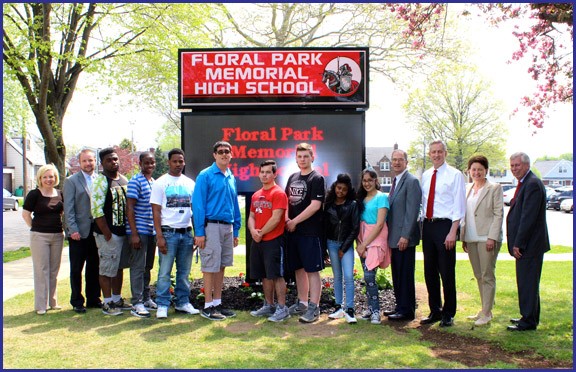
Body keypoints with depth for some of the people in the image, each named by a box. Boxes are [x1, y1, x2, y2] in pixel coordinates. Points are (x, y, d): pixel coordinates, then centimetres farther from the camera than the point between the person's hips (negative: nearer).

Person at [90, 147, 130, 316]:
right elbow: (97, 210, -16)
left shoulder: (124, 180, 12)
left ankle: (117, 299, 27)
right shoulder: (100, 181, -11)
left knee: (119, 267, 15)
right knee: (107, 269, 0)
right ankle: (107, 303, 10)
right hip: (108, 234, -7)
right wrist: (107, 234, -17)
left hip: (123, 231, 7)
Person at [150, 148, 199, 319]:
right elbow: (156, 211, -4)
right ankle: (162, 305, 9)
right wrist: (159, 236, -11)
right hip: (168, 232, -3)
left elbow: (195, 209, 13)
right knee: (164, 272, 0)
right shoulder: (160, 183, 0)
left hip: (187, 233, 4)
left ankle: (183, 302, 21)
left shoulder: (190, 183, 11)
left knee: (184, 271, 10)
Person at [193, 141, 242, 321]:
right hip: (212, 226, -6)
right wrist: (199, 232, -14)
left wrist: (236, 231, 13)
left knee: (221, 266, 11)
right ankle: (208, 306, 8)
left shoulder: (232, 178, 13)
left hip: (228, 227, 6)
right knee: (210, 267, -1)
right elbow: (198, 205, -10)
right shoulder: (205, 176, -6)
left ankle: (217, 303, 21)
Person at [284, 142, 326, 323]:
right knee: (298, 268, 14)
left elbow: (315, 206, -16)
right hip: (293, 231, 7)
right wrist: (287, 219, 1)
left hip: (311, 232, -7)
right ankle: (302, 303, 26)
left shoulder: (317, 179, -8)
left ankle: (314, 308, 3)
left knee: (312, 270, -3)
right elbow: (287, 200, 19)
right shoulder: (292, 178, 14)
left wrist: (295, 222, -12)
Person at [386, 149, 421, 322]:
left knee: (405, 275, -1)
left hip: (404, 238, -9)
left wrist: (405, 236, -20)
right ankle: (400, 306, 24)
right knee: (397, 275, 14)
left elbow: (412, 211, -17)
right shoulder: (395, 182, 17)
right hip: (394, 237, 9)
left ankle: (407, 311, 9)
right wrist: (389, 235, 15)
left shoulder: (411, 181, -11)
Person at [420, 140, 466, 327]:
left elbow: (459, 206, -9)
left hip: (444, 225, -6)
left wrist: (452, 232, -15)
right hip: (427, 225, 6)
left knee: (447, 272, 1)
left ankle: (448, 314, 15)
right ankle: (435, 311, 25)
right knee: (430, 271, 12)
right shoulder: (425, 176, 12)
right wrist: (423, 224, 10)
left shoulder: (455, 175, -6)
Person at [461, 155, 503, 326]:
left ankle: (486, 313, 5)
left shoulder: (494, 188, -3)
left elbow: (498, 214, -8)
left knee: (487, 276, -2)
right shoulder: (467, 190, 14)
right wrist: (463, 237, 11)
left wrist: (492, 237, -15)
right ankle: (484, 310, 21)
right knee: (478, 276, 11)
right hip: (471, 239, 6)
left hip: (487, 238, -6)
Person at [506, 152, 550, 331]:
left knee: (527, 283, -3)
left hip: (529, 244, -10)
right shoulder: (525, 183, 16)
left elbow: (529, 217, -22)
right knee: (527, 282, 17)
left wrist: (518, 243, -19)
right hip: (524, 243, 10)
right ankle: (529, 316, 28)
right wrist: (517, 243, 17)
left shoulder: (532, 184, -17)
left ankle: (529, 321, 6)